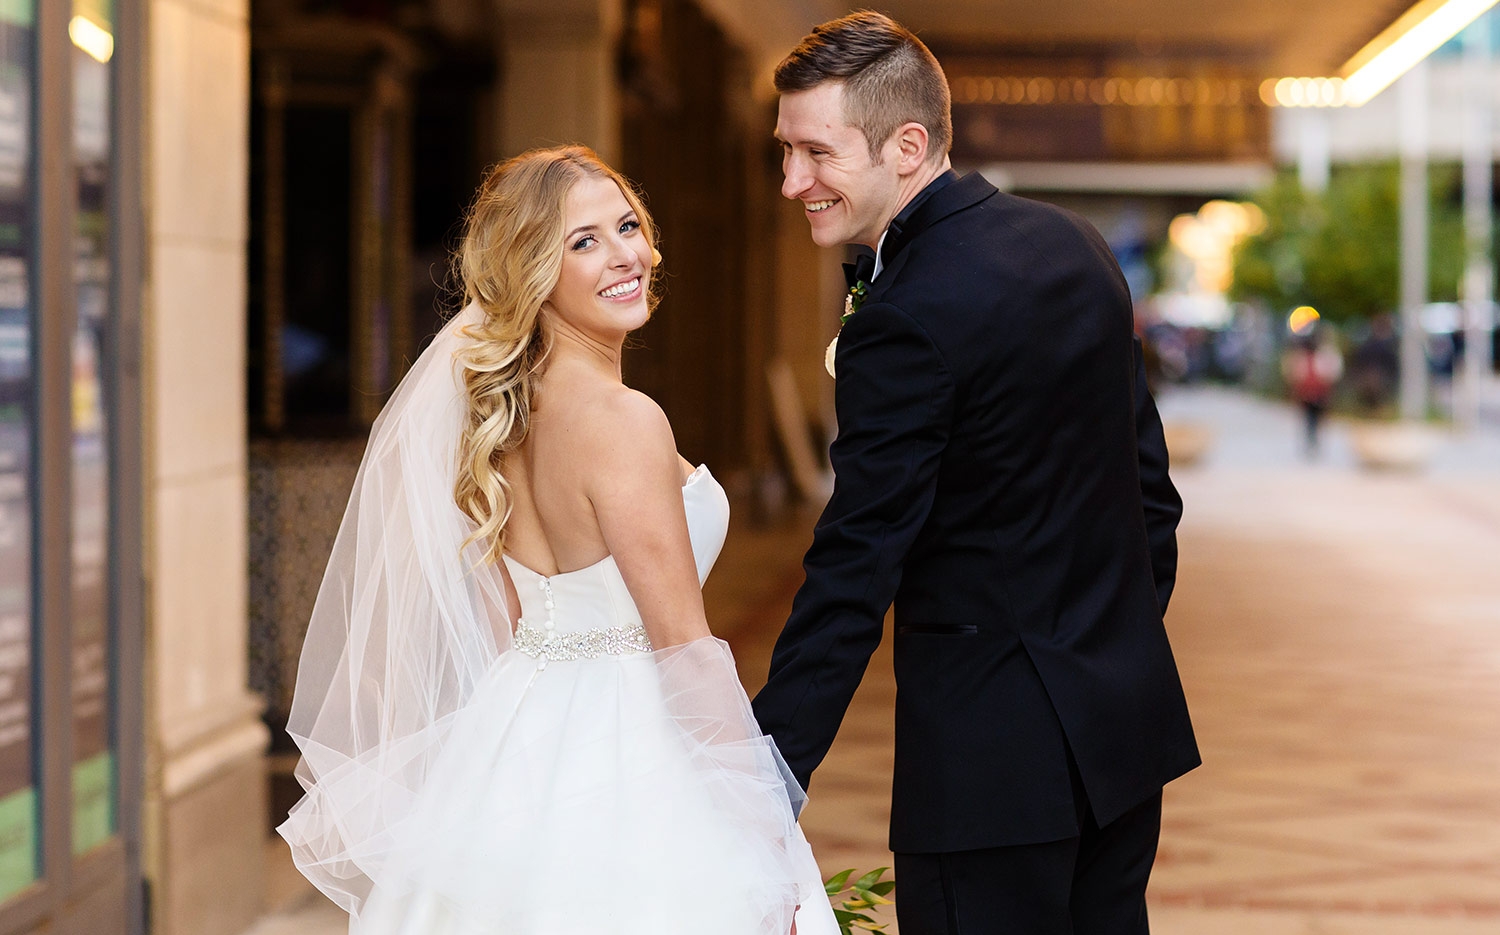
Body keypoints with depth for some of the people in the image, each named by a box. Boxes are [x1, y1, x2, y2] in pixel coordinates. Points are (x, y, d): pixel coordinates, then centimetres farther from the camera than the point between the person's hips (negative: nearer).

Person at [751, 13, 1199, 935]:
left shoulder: (905, 318, -19)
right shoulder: (1074, 243, 6)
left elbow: (855, 571, -20)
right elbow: (1149, 480, 13)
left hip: (995, 752, -8)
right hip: (1129, 717, 9)